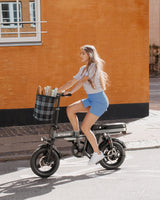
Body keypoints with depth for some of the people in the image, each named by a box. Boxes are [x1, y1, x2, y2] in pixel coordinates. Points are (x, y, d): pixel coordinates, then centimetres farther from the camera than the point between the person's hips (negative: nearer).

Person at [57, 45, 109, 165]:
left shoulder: (94, 67, -15)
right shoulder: (83, 69, 12)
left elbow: (82, 81, -26)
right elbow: (72, 82, 9)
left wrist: (70, 92, -33)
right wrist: (58, 91, -1)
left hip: (99, 101, -8)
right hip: (91, 100, 8)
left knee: (85, 127, -13)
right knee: (70, 109, -8)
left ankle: (98, 153, -1)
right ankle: (76, 134, 8)